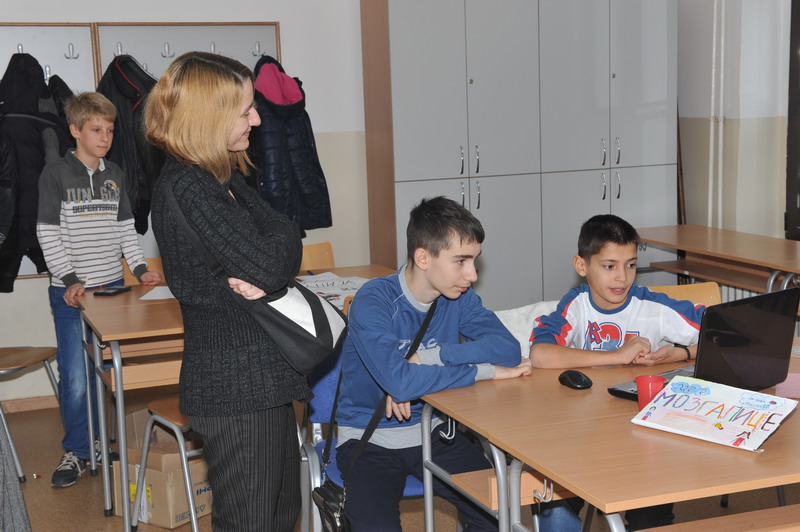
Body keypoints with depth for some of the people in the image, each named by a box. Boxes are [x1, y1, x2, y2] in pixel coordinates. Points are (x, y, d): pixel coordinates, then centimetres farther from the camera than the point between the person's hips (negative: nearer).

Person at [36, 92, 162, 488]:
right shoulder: (56, 175, -5)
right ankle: (77, 451, 11)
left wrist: (140, 268, 4)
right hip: (71, 292, -4)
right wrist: (70, 280, -16)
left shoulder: (115, 175, 10)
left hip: (111, 288, 5)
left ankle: (100, 440, 23)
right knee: (75, 378, -4)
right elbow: (48, 235, -8)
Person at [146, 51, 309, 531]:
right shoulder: (186, 189, -20)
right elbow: (271, 265, -23)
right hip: (238, 388, -10)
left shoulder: (223, 177, 11)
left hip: (261, 379, 10)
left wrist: (260, 278, -17)